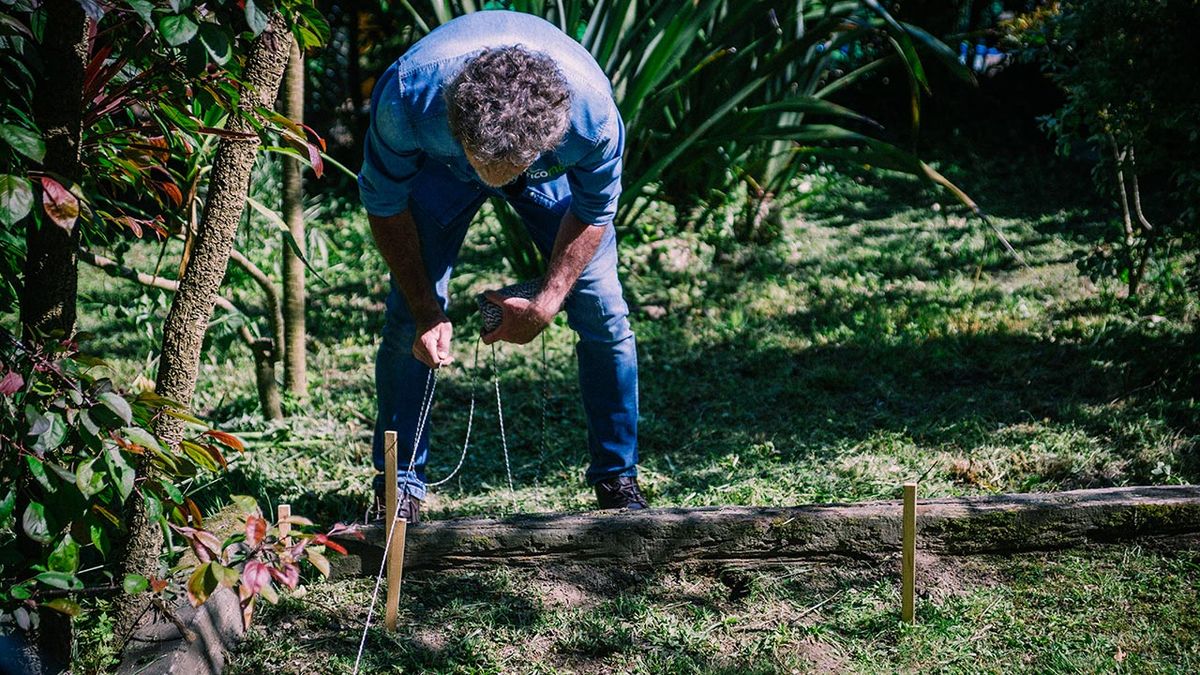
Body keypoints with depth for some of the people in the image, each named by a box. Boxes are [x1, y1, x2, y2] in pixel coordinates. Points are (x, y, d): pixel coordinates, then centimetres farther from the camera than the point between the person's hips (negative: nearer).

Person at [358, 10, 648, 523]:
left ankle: (618, 480, 7)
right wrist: (427, 311, -24)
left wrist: (545, 306, -24)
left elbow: (593, 213, -18)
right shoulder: (405, 97, -42)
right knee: (408, 314, -11)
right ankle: (400, 487, 5)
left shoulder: (593, 115, -42)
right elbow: (384, 204, -21)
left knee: (602, 310, -9)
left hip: (555, 165, 0)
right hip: (438, 163, 0)